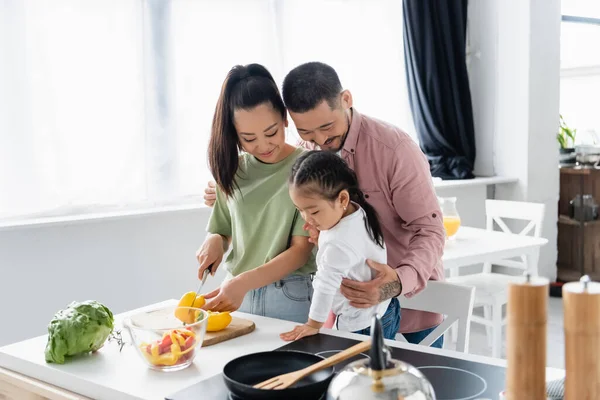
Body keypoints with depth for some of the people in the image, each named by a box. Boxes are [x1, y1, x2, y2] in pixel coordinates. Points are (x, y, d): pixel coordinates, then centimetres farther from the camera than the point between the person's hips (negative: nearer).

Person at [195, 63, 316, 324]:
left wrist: (244, 281, -26)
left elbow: (301, 251, -14)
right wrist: (214, 241, -8)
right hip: (235, 293, 4)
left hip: (290, 297, -4)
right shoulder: (232, 170, 5)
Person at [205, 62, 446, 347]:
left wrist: (399, 281, -38)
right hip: (352, 303, 4)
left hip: (411, 297, -4)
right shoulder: (305, 153, -4)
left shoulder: (394, 148, -21)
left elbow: (430, 232, -20)